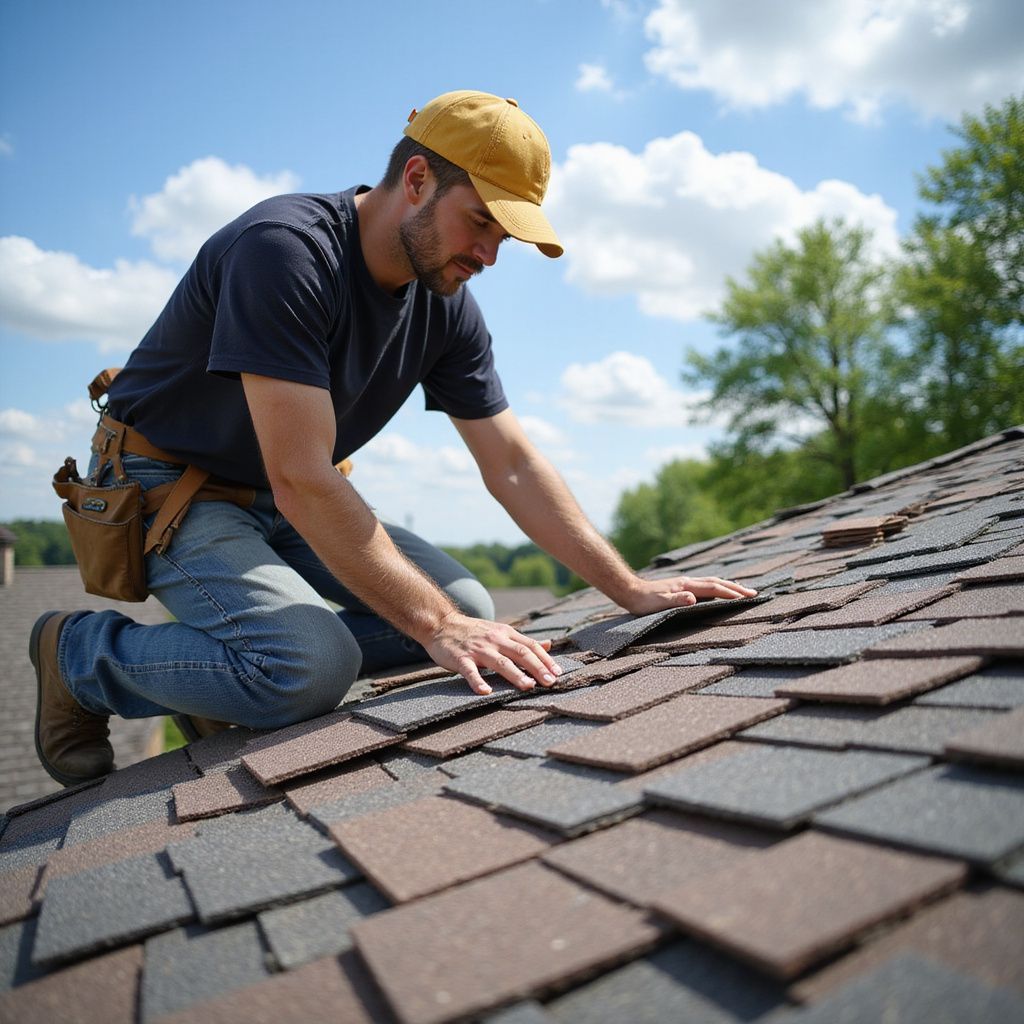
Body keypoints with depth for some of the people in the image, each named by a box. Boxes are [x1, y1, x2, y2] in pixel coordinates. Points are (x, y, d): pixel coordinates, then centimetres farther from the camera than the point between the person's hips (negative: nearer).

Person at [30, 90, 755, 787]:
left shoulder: (447, 307, -5)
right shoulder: (285, 249, -28)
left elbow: (513, 465, -4)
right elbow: (301, 480, -33)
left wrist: (630, 589, -9)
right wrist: (437, 626, -33)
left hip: (293, 504, 7)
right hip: (172, 489, -7)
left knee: (467, 607, -5)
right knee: (311, 667, -29)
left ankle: (226, 675, 5)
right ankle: (79, 654, -1)